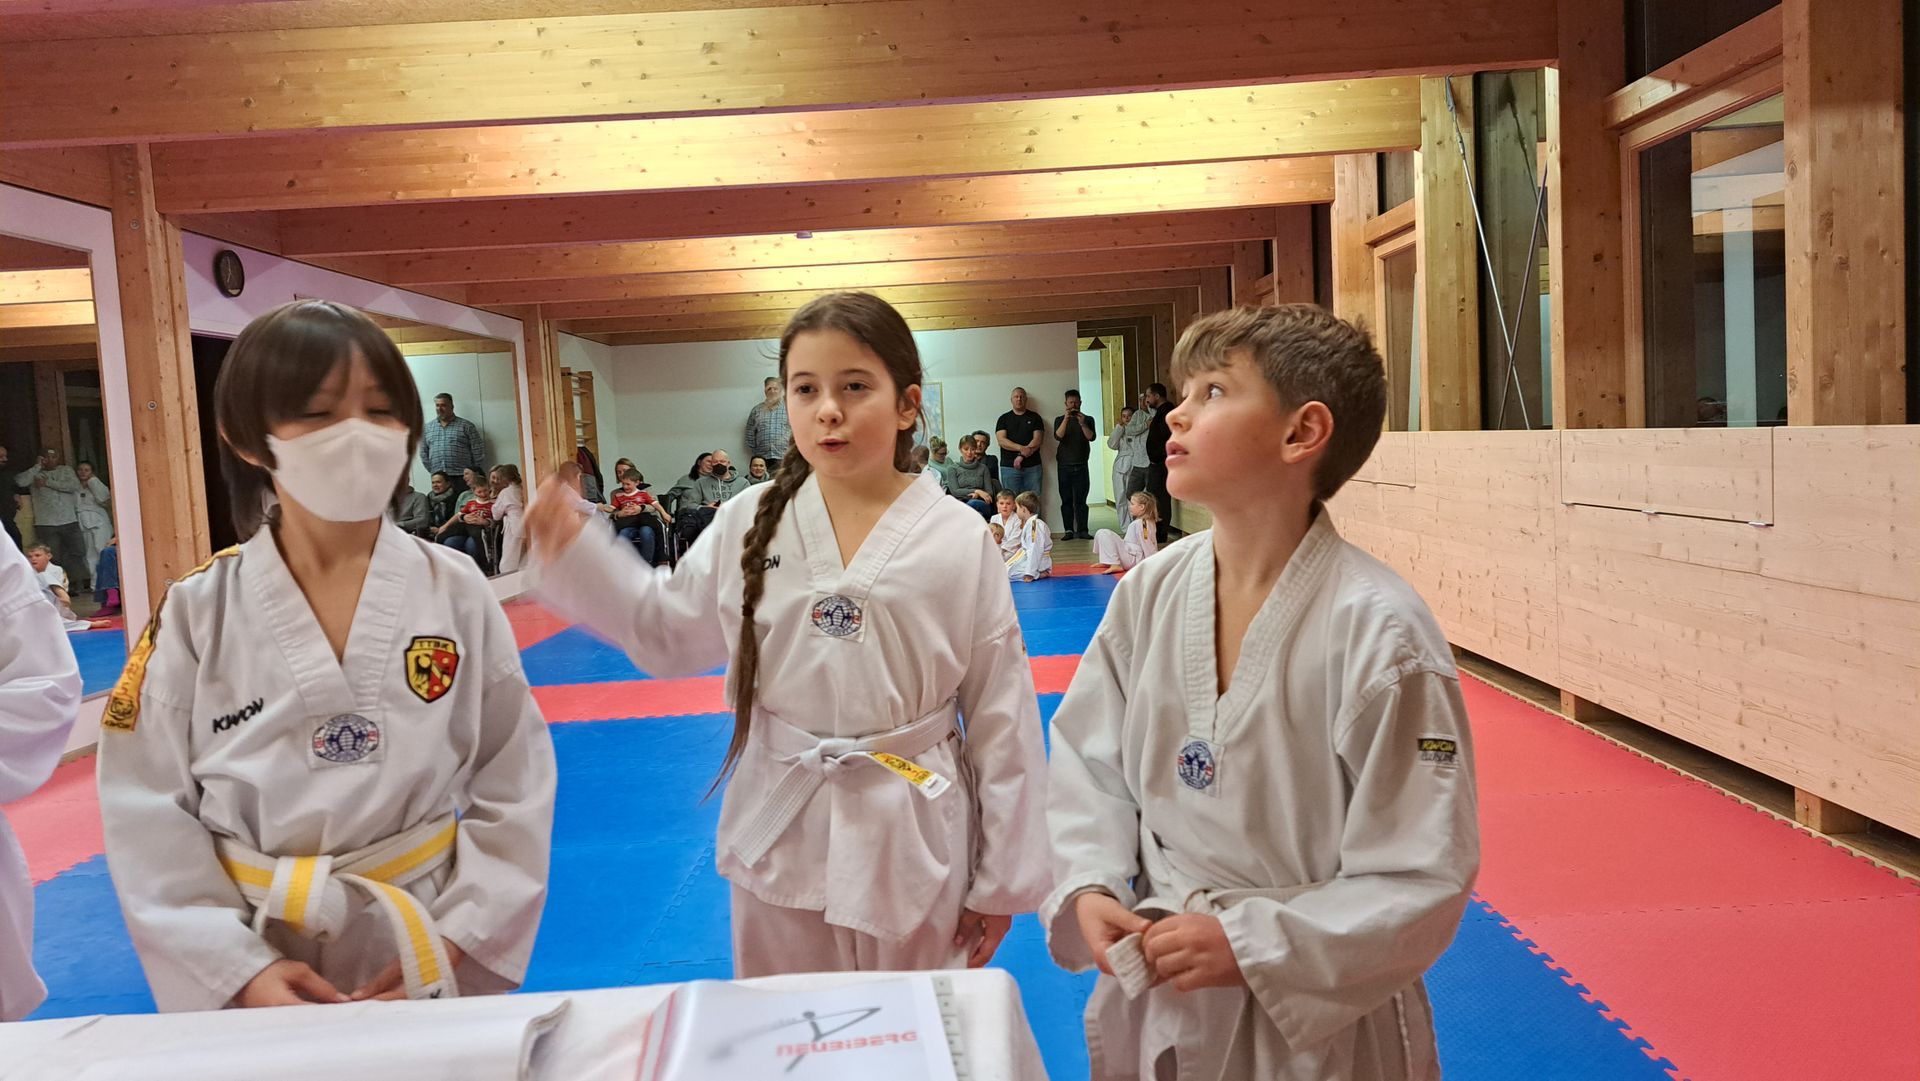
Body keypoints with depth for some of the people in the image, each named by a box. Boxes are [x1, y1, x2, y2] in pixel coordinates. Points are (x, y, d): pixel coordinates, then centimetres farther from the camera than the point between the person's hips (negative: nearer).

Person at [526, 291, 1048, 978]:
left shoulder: (960, 541, -9)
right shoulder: (750, 523, -3)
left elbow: (1002, 716, -4)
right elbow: (669, 631, 11)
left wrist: (1002, 881, -1)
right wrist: (575, 553, -2)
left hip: (916, 842, -2)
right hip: (783, 839, 2)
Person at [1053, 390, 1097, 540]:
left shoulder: (1087, 419, 9)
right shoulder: (1060, 420, 9)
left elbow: (1091, 437, -6)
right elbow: (1058, 436, -9)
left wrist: (1082, 424, -20)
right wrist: (1066, 419, -20)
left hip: (1081, 466, 0)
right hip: (1064, 466, 0)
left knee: (1080, 499, -4)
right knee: (1066, 500, -2)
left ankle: (1082, 530, -4)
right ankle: (1068, 530, 0)